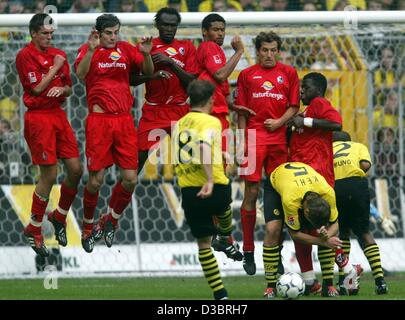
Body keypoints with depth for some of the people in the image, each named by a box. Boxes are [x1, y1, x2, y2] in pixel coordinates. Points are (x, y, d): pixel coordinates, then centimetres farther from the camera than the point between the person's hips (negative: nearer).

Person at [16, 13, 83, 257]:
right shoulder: (25, 56, -7)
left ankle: (59, 216, 24)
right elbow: (36, 88, -13)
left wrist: (62, 89, -5)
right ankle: (34, 230, 5)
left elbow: (69, 88, 17)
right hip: (39, 117, -7)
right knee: (49, 175, -9)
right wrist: (55, 68, -8)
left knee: (76, 170, 2)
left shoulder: (59, 54, 13)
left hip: (59, 115, 7)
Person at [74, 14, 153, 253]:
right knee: (95, 180, -3)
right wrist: (91, 50, -33)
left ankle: (111, 220, 20)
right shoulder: (89, 50, 0)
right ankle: (88, 228, 16)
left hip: (124, 120, 3)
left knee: (130, 179, -3)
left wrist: (146, 54, -18)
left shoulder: (126, 49, 9)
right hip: (99, 119, -3)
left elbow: (148, 71, 2)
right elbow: (80, 74, -18)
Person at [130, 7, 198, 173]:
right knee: (140, 156, -6)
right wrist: (152, 76, -17)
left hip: (181, 111, 1)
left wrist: (171, 63, -13)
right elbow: (131, 79, 1)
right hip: (152, 111, -1)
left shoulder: (187, 47, 7)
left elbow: (192, 82, -1)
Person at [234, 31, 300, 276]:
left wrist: (279, 122, -7)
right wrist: (242, 139, 0)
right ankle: (248, 251, 1)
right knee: (252, 192, -6)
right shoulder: (247, 75, 9)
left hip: (278, 139, 1)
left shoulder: (288, 73, 11)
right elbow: (242, 110, 8)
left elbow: (294, 105, 9)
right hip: (254, 139, -1)